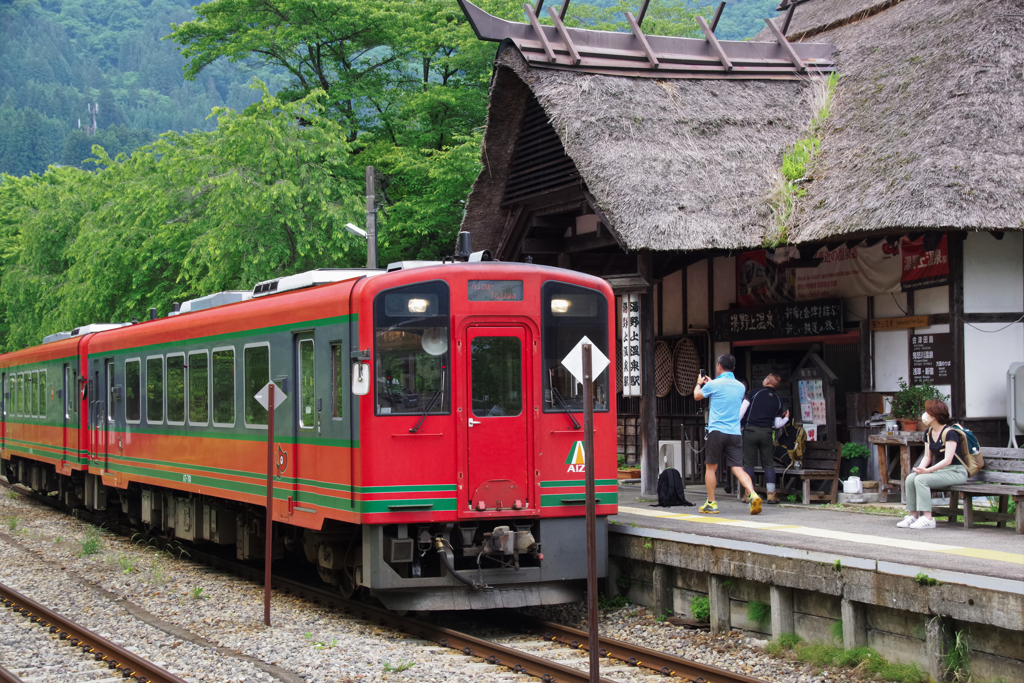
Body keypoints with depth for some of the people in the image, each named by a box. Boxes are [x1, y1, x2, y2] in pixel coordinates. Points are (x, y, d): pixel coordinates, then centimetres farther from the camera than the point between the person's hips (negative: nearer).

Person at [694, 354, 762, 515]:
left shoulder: (714, 385, -5)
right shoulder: (740, 387, 11)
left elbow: (697, 396, 14)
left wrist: (699, 383, 35)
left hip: (717, 431, -4)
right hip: (735, 433, 4)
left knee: (710, 467, 9)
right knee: (738, 468, 0)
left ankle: (711, 503, 13)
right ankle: (753, 495, -22)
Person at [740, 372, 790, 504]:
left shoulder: (756, 393, 0)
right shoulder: (778, 400, 8)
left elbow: (742, 410, -5)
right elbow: (777, 424, 7)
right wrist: (786, 418, 27)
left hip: (750, 430, -2)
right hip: (767, 433, 2)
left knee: (749, 463, 4)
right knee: (768, 464, 9)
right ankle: (771, 494, 4)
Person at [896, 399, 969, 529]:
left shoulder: (949, 433, -16)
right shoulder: (929, 433, 10)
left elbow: (948, 460, -22)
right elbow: (928, 456, 12)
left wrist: (928, 470, -30)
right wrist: (920, 468, -10)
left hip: (955, 472, -8)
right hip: (939, 470, 8)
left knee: (921, 479, -28)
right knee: (910, 478, -14)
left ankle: (927, 519, -29)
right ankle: (913, 516, -12)